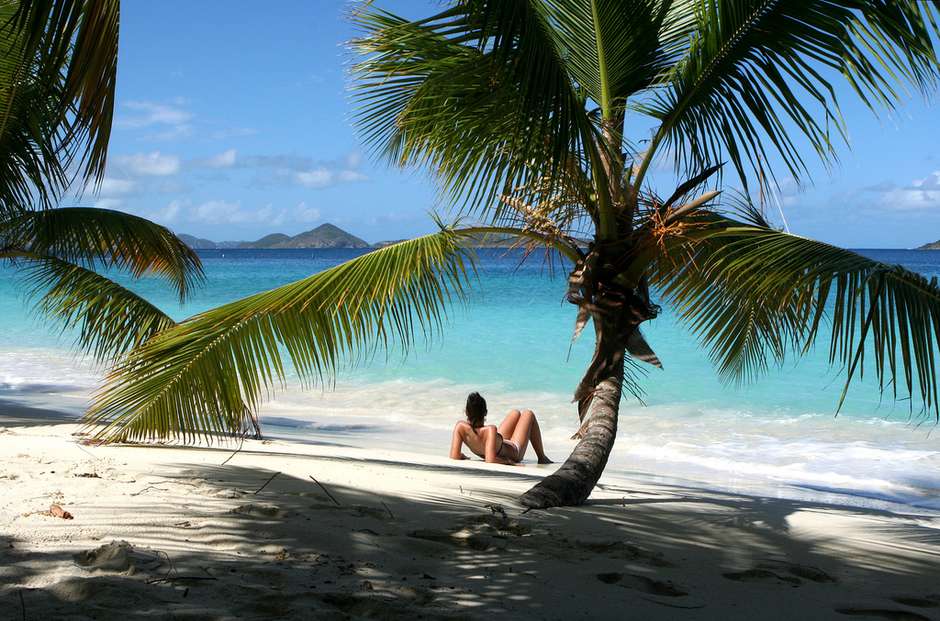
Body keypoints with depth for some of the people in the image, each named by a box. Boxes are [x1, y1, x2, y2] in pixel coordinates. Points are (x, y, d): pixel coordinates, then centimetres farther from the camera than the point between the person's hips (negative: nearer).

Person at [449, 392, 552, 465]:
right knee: (528, 414, 18)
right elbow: (490, 460, -52)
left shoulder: (460, 426, -34)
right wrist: (507, 461, -34)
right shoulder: (490, 430, -47)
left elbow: (454, 456, -33)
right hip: (514, 453, -5)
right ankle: (542, 458, 35)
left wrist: (463, 456, -11)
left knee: (516, 413, 28)